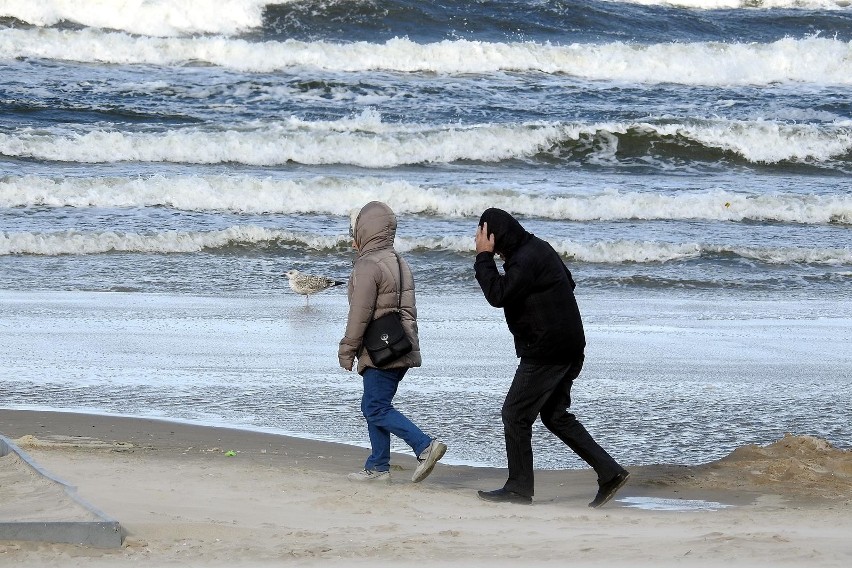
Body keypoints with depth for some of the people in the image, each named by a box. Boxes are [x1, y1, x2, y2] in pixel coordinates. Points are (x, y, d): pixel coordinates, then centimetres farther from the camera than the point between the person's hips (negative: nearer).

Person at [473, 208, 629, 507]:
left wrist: (484, 257, -18)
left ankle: (519, 488, 2)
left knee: (515, 414, -2)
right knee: (556, 416, 15)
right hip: (569, 349, 10)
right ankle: (609, 472, 10)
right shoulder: (538, 248, 14)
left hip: (546, 352, -10)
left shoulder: (525, 260, -19)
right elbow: (568, 281, 27)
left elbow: (498, 295, -26)